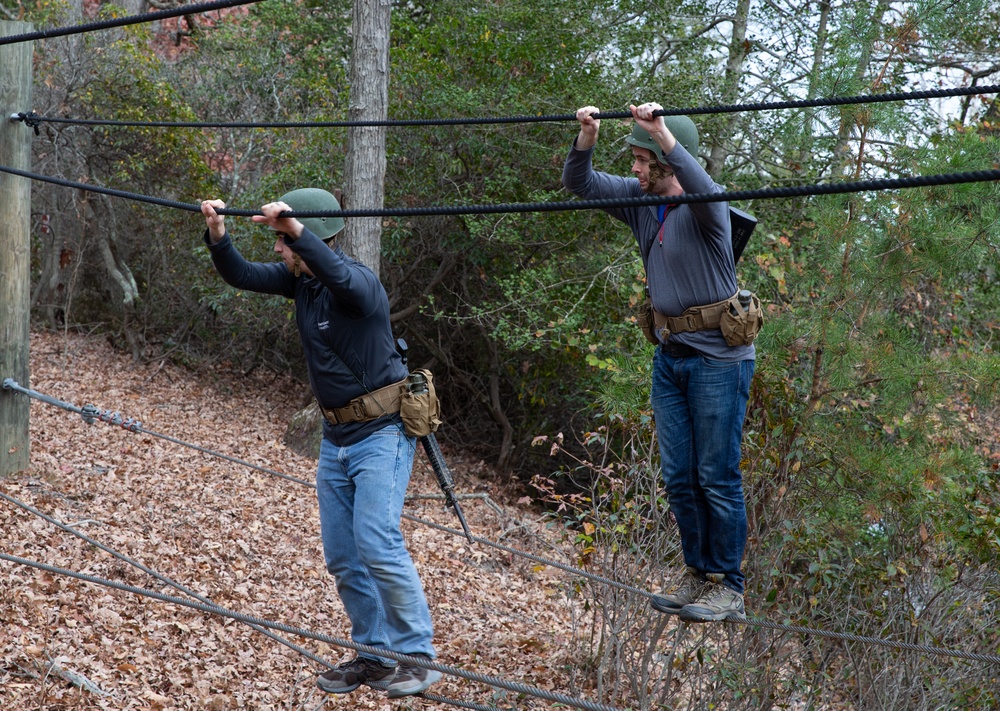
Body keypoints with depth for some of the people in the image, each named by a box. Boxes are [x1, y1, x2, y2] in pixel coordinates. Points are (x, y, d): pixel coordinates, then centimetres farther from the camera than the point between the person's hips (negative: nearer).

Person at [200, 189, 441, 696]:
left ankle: (417, 657, -7)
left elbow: (338, 276, -43)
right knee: (341, 555, 8)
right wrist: (217, 237, -22)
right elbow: (241, 276, -2)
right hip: (336, 437, 8)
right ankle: (373, 655, 18)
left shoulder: (359, 282, -20)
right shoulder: (299, 279, 3)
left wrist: (296, 230, -57)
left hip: (382, 432, -8)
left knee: (376, 542, -17)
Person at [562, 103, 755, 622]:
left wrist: (663, 133, -48)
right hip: (670, 357, 7)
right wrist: (587, 139, -19)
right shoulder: (637, 198, 3)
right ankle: (697, 574, 24)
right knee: (677, 476, 12)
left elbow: (704, 189, -40)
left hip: (718, 359, -7)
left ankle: (728, 588, 8)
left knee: (717, 476, -2)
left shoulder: (703, 208, -17)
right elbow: (578, 183, 1)